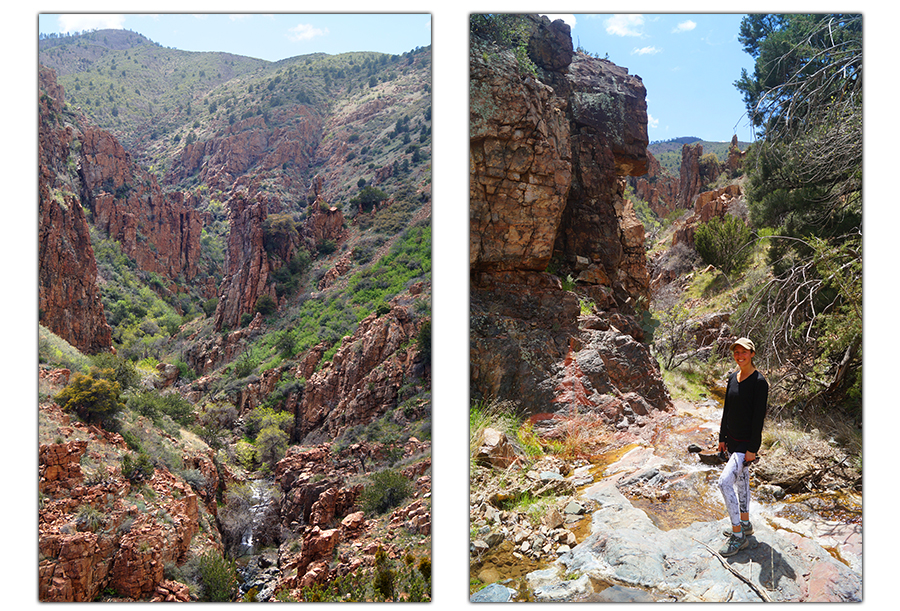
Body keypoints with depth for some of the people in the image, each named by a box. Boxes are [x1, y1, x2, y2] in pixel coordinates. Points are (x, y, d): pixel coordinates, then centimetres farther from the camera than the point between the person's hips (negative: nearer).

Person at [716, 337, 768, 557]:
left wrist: (752, 449, -18)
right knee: (741, 480, 19)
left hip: (746, 443, -8)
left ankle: (739, 536, -4)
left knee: (725, 482, -15)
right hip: (732, 440, 8)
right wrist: (722, 437, 14)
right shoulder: (733, 377, 6)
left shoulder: (759, 382, -17)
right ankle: (745, 524, 35)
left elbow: (759, 416, -18)